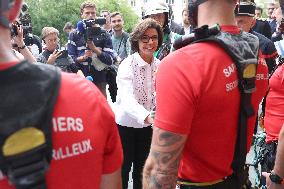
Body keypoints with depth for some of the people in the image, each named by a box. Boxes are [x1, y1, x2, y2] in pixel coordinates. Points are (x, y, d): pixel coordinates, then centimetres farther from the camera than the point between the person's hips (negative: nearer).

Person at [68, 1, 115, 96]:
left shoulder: (103, 34, 6)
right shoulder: (74, 35, 7)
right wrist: (83, 57, -17)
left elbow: (110, 60, -2)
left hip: (99, 81, 0)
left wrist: (95, 49, -14)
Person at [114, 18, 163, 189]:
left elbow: (158, 95, 3)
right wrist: (147, 116, -52)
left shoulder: (159, 65, -3)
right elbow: (127, 98, -35)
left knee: (142, 168, 21)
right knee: (123, 169, 11)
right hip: (125, 123, -5)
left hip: (147, 125, 5)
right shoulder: (128, 64, -21)